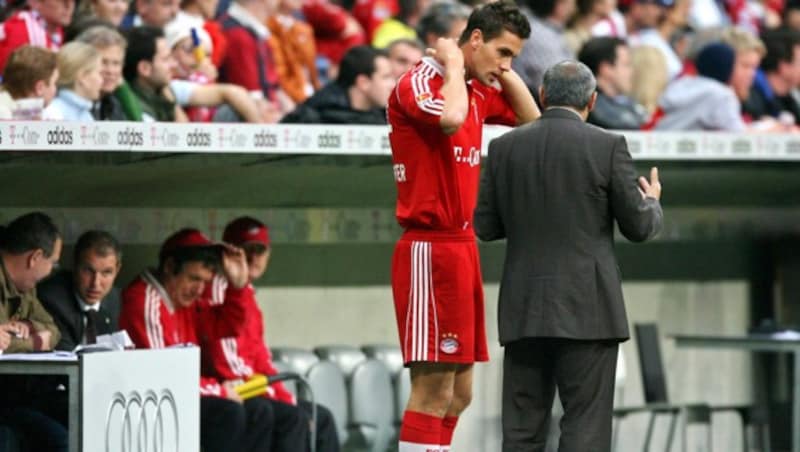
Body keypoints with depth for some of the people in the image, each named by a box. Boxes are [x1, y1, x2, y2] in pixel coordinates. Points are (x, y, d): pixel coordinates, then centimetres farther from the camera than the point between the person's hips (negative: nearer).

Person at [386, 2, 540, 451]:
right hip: (431, 248, -9)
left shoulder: (478, 92, 15)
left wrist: (505, 72, 12)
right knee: (433, 388, -12)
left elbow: (532, 119, 25)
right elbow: (450, 118, -33)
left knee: (460, 392, 10)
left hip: (461, 246, 10)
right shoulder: (419, 83, -12)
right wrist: (454, 67, -15)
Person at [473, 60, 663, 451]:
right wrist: (652, 203, 22)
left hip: (524, 312, 4)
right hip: (586, 309, -4)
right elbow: (639, 227, 0)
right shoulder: (607, 147, -5)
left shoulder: (505, 148, 5)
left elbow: (486, 226, 9)